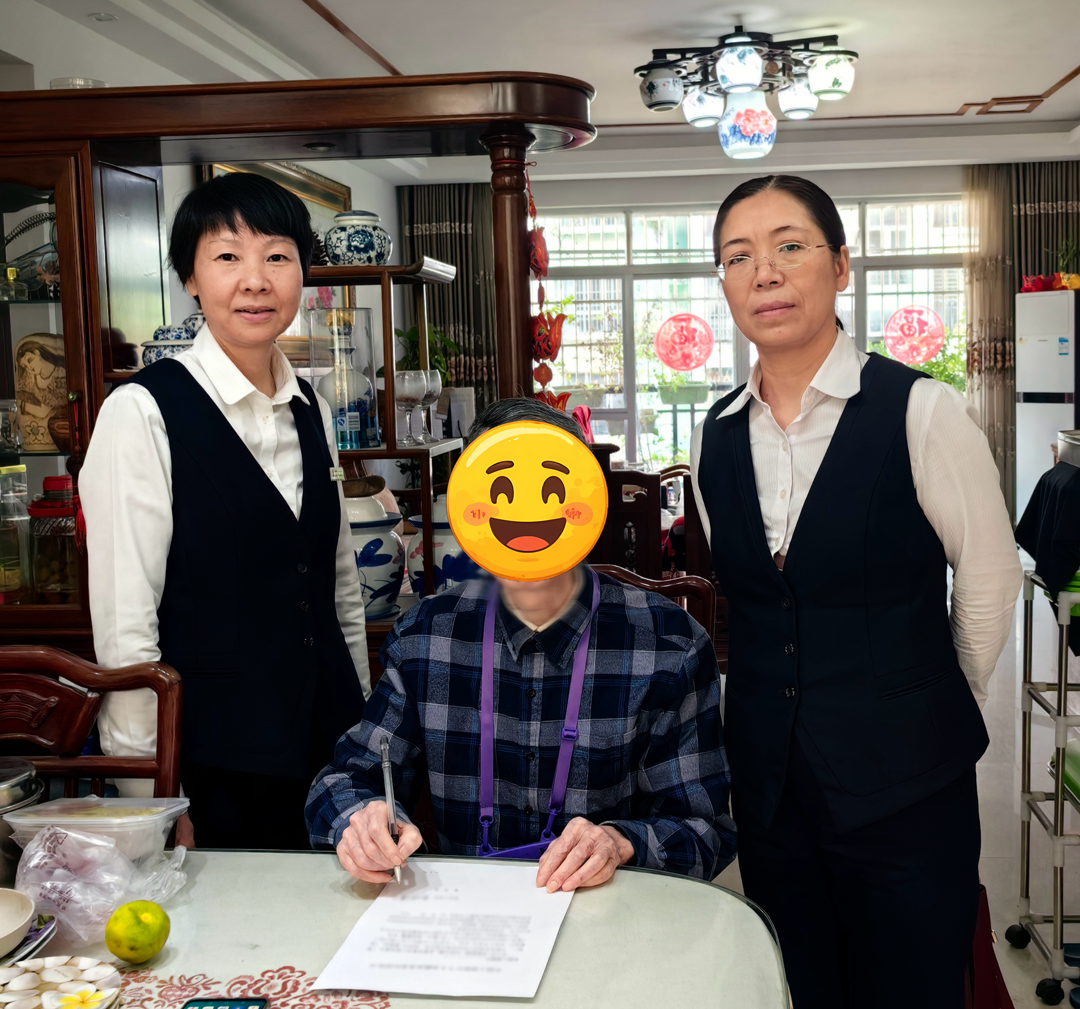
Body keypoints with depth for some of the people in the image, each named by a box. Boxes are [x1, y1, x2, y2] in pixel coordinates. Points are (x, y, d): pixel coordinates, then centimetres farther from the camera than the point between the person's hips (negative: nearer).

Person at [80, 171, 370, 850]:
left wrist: (365, 729, 13)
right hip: (215, 776, -6)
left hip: (330, 750, 6)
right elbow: (125, 627, -13)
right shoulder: (143, 413, -12)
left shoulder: (311, 410, 7)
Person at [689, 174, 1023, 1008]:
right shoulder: (716, 438, 2)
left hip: (904, 788, -4)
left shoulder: (922, 414, -14)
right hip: (768, 781, 5)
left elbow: (990, 583, -5)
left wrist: (930, 714, 7)